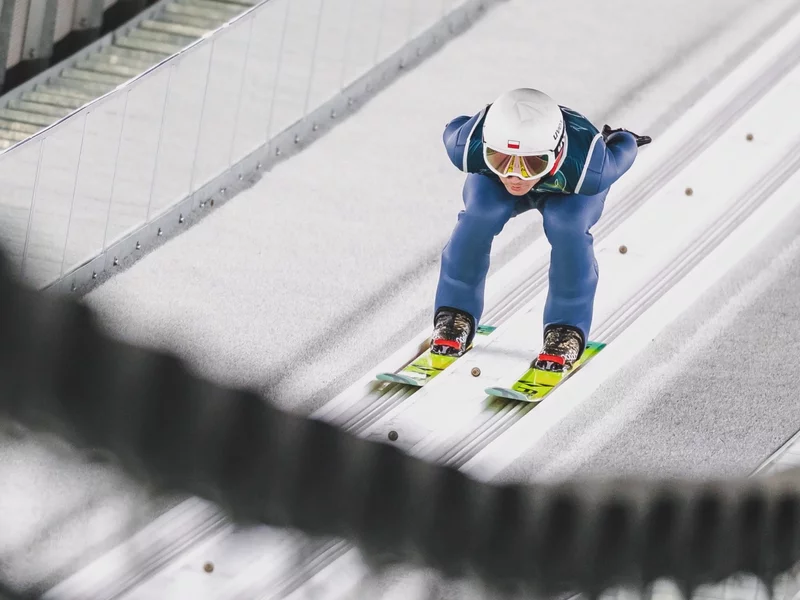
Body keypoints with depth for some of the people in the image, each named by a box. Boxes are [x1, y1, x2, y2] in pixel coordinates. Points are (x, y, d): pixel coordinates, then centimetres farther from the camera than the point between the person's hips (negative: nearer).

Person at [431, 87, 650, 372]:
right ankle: (455, 315, -7)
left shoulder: (587, 169, -45)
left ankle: (567, 329, -9)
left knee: (566, 225, -30)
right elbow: (453, 129, -16)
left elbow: (624, 149, -23)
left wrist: (620, 139, 1)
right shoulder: (470, 149, -42)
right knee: (480, 214, -27)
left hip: (568, 189, -1)